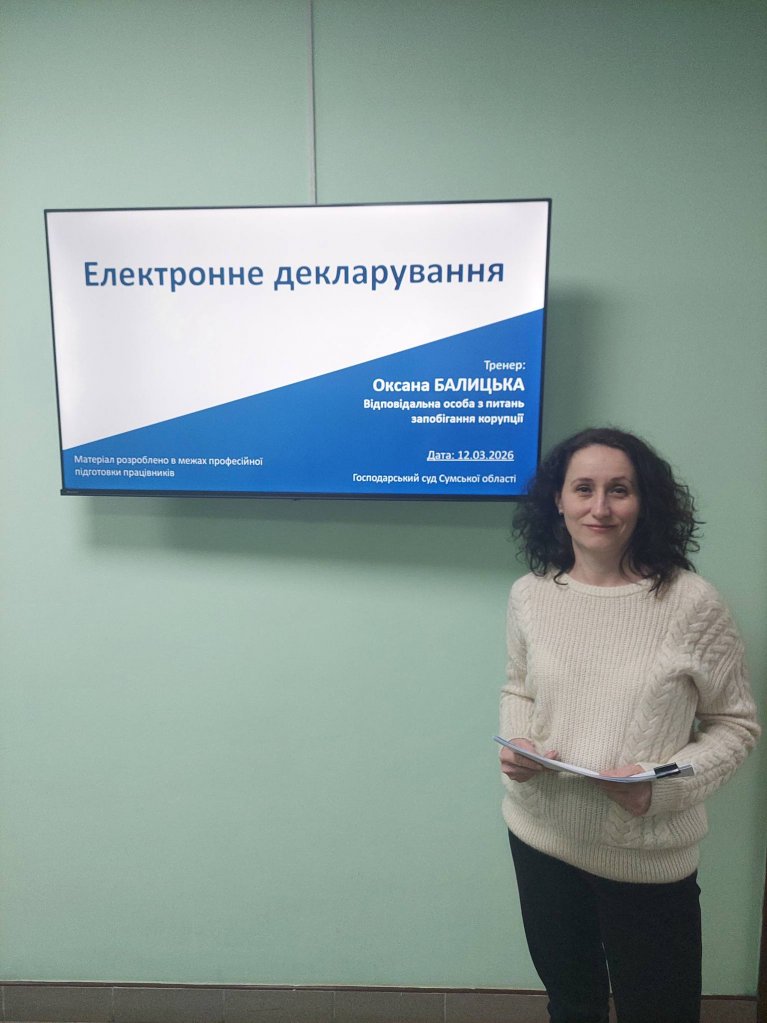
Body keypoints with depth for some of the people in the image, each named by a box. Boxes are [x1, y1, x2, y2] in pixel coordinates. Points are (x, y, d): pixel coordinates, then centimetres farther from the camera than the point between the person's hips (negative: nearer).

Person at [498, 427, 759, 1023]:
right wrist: (516, 744, -10)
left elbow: (736, 723, -6)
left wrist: (662, 785, -21)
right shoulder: (531, 595, -5)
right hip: (541, 837, 3)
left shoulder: (692, 602, -16)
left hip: (649, 856, -3)